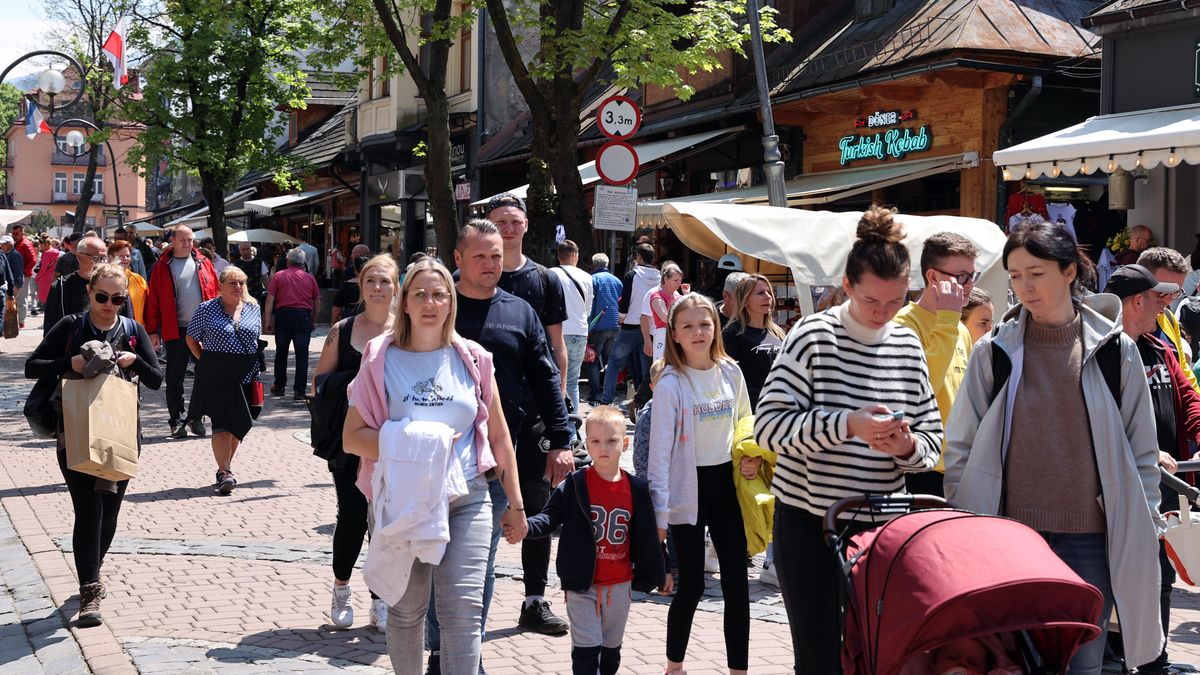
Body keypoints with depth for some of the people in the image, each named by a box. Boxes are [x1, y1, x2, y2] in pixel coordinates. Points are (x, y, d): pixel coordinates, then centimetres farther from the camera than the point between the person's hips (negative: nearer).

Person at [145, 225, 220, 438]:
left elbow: (217, 292, 10)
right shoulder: (162, 267, 1)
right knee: (175, 378, 3)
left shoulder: (203, 263, 9)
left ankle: (196, 416, 19)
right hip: (176, 331, -2)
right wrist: (153, 331, -5)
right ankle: (176, 420, 12)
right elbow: (153, 300, 0)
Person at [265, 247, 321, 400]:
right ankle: (299, 390, -4)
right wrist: (313, 319, 17)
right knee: (302, 355, 1)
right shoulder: (309, 278, 8)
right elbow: (317, 302, 8)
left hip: (283, 314, 0)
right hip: (303, 315, 0)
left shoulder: (278, 276, 4)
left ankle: (279, 387, 23)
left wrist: (268, 321, -2)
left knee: (281, 353, 14)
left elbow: (270, 300, -4)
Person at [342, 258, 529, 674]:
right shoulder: (382, 359, 2)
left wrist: (515, 504, 10)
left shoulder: (473, 359, 6)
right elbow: (352, 437, -2)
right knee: (406, 610, 9)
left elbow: (499, 437, 11)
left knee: (463, 609, -8)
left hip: (466, 499, 0)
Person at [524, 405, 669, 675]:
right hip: (582, 584, -3)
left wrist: (660, 573, 14)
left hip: (620, 584, 3)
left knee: (611, 649, 16)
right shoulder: (575, 485, -9)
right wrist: (525, 525, -31)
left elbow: (647, 536, 8)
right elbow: (551, 517, -11)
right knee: (587, 648, -5)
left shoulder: (636, 489, 0)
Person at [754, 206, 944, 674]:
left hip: (881, 526, 4)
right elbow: (769, 425, -15)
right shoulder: (813, 336, -8)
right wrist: (848, 425, -26)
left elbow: (932, 439, 9)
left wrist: (908, 447, -14)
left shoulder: (908, 345, 5)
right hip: (808, 524, -4)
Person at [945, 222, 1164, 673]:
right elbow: (961, 447, 6)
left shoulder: (1115, 350, 2)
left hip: (1091, 537, 0)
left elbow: (1142, 451, 8)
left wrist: (1145, 530, 5)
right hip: (1013, 532, 0)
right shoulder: (993, 352, 2)